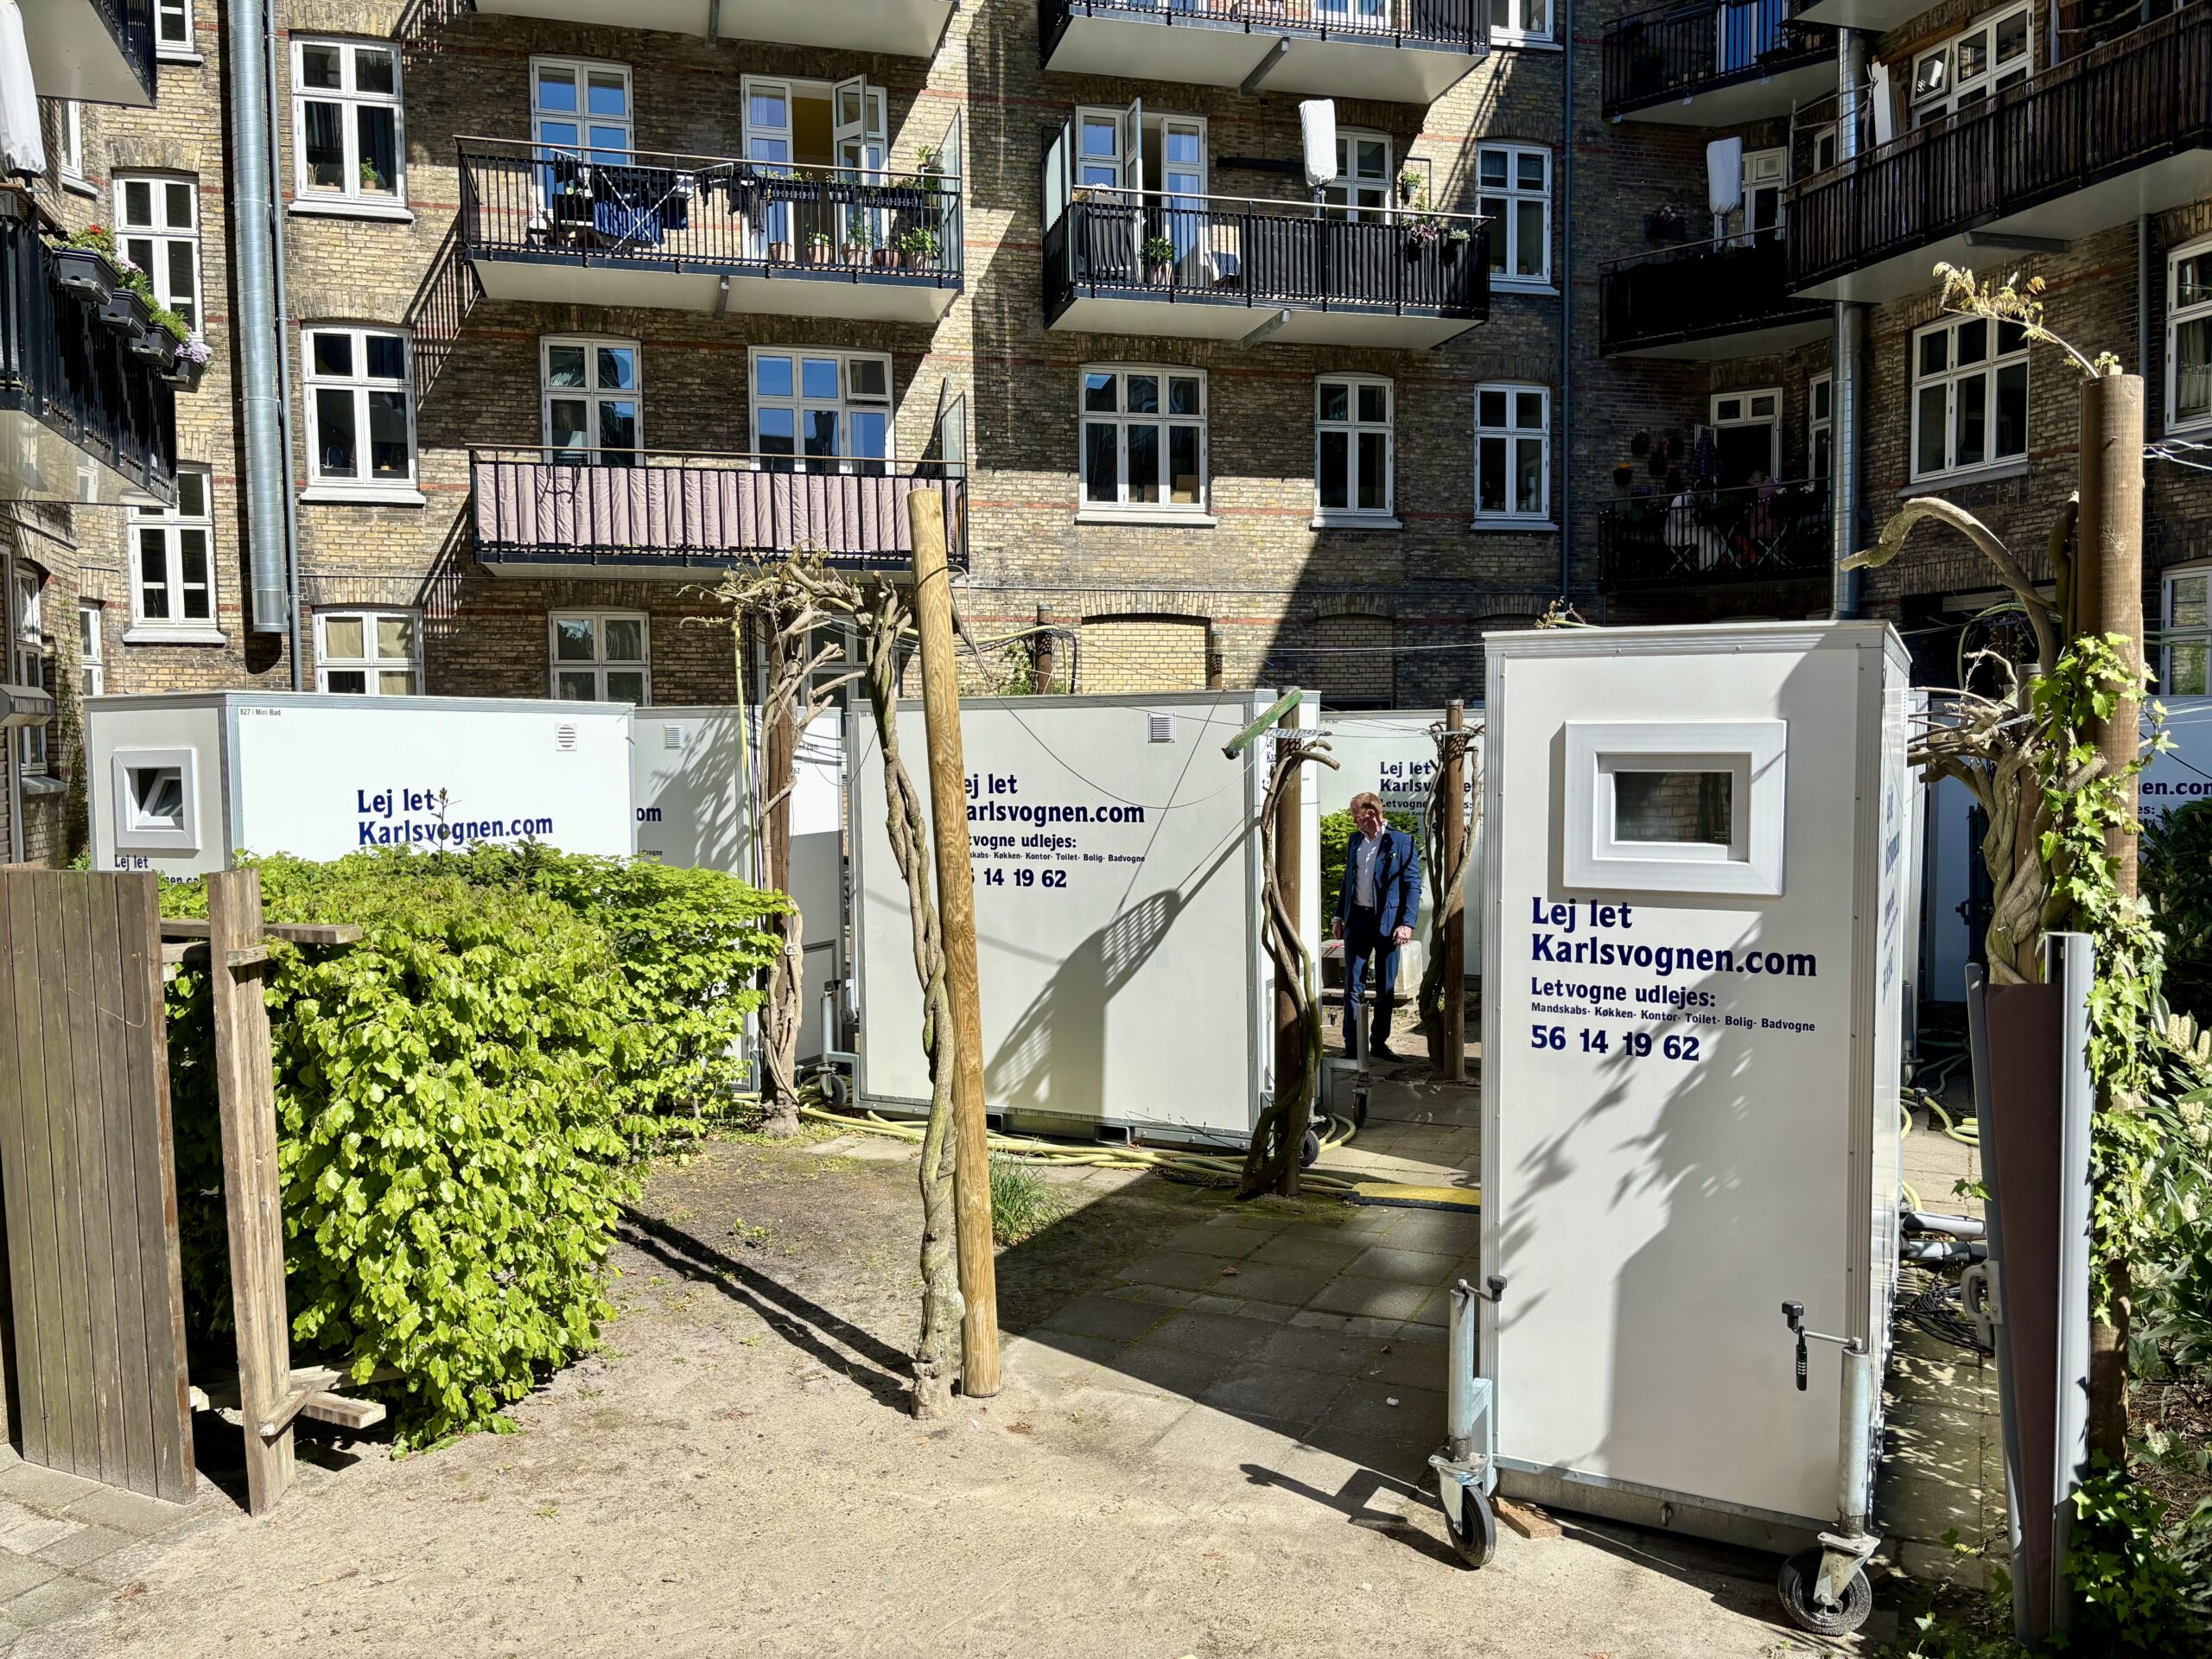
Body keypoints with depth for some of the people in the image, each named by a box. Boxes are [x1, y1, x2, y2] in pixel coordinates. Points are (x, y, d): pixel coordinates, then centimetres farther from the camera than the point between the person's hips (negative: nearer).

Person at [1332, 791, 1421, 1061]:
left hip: (1387, 922, -4)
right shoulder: (1355, 840, 11)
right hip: (1357, 919, 4)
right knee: (1353, 987, 3)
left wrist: (1407, 923, -15)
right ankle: (1352, 1044, 8)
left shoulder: (1402, 842, -6)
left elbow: (1413, 886, -7)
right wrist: (1339, 916, 14)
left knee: (1385, 989, 6)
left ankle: (1379, 1043, 17)